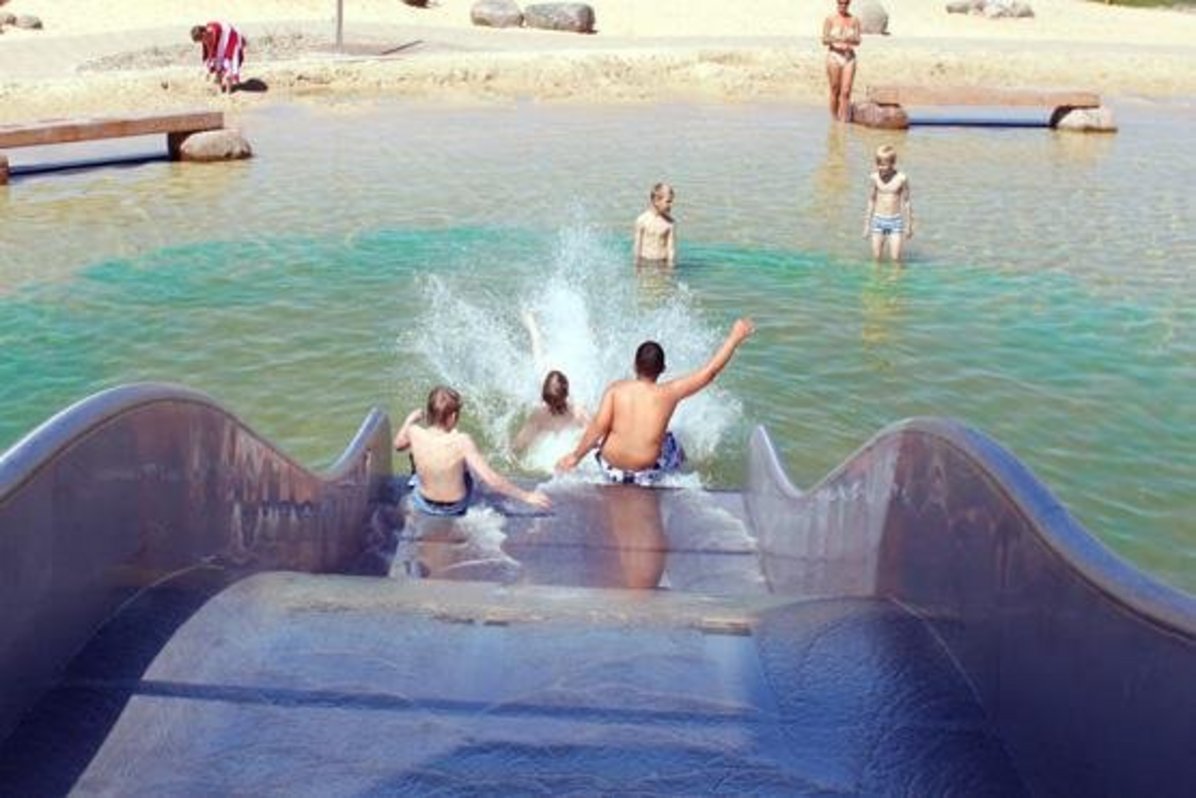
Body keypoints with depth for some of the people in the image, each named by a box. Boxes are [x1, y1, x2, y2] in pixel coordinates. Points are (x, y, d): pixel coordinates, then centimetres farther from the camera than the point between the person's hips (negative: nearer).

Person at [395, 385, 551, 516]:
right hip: (455, 507, -1)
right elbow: (491, 480, -33)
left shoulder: (414, 433, -25)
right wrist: (527, 496, -25)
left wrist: (410, 420, 16)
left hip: (424, 505, 1)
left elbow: (398, 445, -1)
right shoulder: (462, 442, -32)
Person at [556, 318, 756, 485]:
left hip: (610, 468, 1)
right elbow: (710, 371, -4)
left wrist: (575, 456, -4)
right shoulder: (670, 393, -8)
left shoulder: (616, 389, -8)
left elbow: (599, 425, -14)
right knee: (672, 444, 28)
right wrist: (735, 337, 5)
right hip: (646, 474, -1)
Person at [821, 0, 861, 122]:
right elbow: (824, 40, -4)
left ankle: (844, 121, -8)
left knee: (846, 92, -8)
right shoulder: (830, 19, 0)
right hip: (834, 56, -1)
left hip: (849, 57, 1)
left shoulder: (854, 20, 6)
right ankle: (834, 119, 16)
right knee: (835, 91, 3)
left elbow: (858, 41, 4)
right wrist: (835, 39, -24)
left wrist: (850, 40, -18)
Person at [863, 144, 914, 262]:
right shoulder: (874, 178, -5)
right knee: (876, 257, 5)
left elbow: (906, 202, -2)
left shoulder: (901, 179, -10)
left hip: (896, 221, -2)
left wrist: (909, 225, 1)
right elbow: (871, 202, 4)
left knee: (895, 258, -5)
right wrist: (867, 225, 6)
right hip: (878, 220, 2)